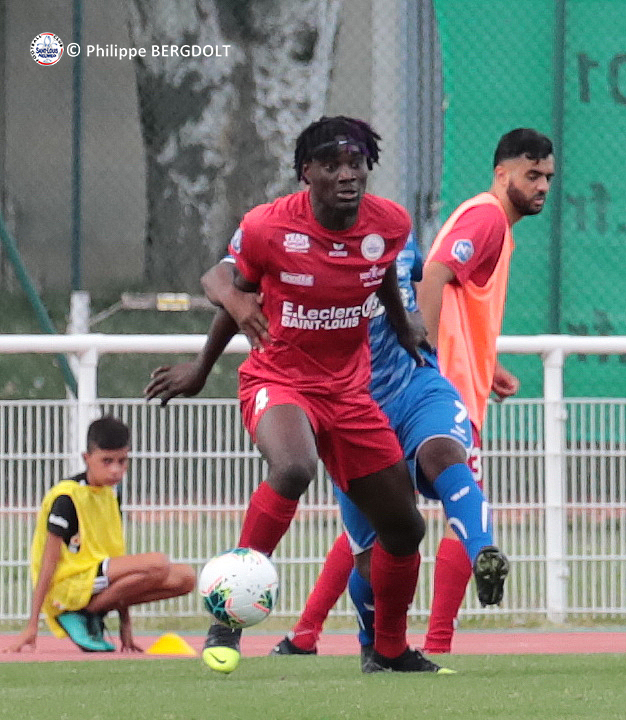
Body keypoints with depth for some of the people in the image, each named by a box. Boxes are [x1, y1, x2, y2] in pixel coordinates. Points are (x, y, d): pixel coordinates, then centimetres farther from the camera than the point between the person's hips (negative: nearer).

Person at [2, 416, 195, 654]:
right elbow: (48, 562, -14)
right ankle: (79, 616, -11)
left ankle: (93, 615, 1)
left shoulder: (110, 494, 13)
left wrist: (125, 624, 14)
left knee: (184, 578, -4)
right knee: (157, 564, -25)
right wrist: (32, 626, -16)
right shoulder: (67, 497, -12)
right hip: (67, 586, -8)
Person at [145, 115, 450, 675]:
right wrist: (201, 369, 14)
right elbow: (236, 289, 3)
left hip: (348, 390, 5)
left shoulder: (390, 224, -8)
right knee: (294, 468, -37)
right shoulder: (267, 227, -17)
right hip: (277, 381, -5)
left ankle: (391, 652, 30)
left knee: (404, 527, 7)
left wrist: (404, 330, 33)